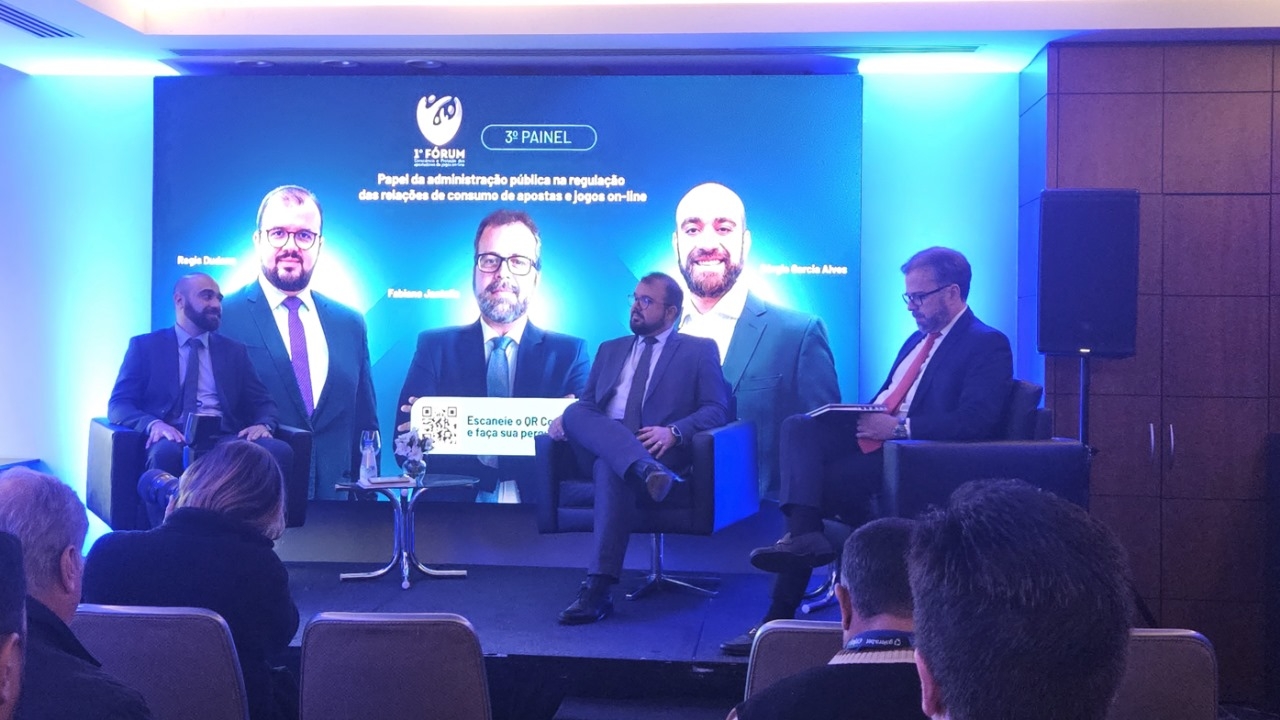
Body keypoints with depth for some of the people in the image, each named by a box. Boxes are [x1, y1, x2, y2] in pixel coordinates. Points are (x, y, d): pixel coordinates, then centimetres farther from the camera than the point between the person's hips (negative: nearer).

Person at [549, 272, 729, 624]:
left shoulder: (699, 350, 14)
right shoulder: (610, 350, 28)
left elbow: (717, 410, 2)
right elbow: (587, 403, 20)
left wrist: (674, 432, -17)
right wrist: (565, 419, -5)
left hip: (661, 448, -4)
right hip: (598, 447, 4)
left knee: (611, 468, -38)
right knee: (575, 413, -28)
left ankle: (597, 588, -44)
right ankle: (646, 470, -50)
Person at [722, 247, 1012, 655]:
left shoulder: (988, 345, -5)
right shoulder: (919, 339, 24)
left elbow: (976, 421, -19)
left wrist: (898, 426, -21)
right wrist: (866, 417, 1)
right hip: (875, 441, 8)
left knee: (822, 483, -23)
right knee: (799, 426, -16)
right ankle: (802, 534, -29)